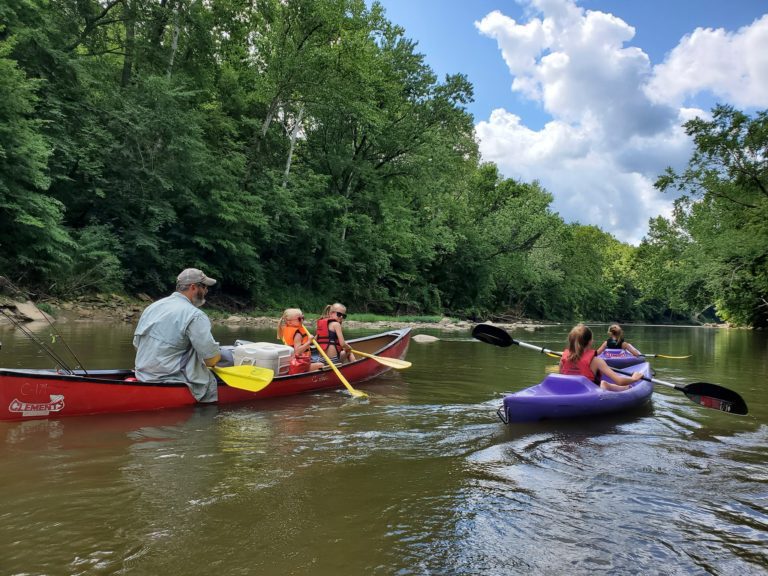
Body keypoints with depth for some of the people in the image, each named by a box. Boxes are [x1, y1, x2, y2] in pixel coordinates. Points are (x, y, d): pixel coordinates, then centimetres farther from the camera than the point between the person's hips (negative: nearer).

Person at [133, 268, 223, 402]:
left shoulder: (152, 307, 11)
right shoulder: (195, 315, -14)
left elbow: (137, 344, 16)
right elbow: (212, 359, -17)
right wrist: (220, 355, 6)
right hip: (168, 382, -9)